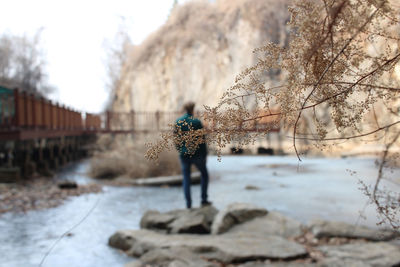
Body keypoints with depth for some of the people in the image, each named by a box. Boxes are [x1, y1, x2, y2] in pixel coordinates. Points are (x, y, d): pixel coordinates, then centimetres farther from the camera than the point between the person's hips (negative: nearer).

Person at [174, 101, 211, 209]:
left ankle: (188, 204, 8)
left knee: (186, 178, 10)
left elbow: (176, 139, 5)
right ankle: (204, 199, 12)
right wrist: (204, 155, 2)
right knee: (204, 174, 16)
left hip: (183, 155, 3)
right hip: (197, 153, -3)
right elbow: (202, 139, -7)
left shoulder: (178, 122, 0)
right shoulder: (196, 122, -10)